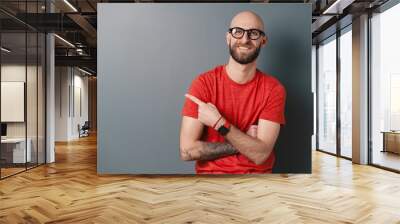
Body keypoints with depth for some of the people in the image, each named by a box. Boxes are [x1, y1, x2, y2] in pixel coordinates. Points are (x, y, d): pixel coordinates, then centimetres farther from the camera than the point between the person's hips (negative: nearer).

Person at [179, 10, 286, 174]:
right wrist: (244, 144, -11)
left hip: (257, 173, 1)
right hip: (211, 172, 0)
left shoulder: (274, 89, -4)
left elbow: (260, 154, -11)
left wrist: (218, 122, -18)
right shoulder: (203, 83, -6)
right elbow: (187, 150, -11)